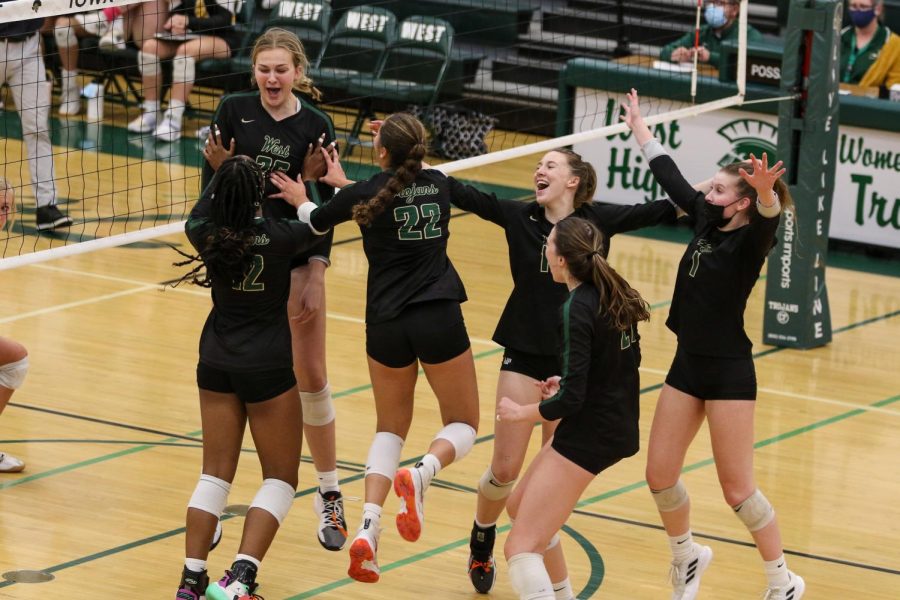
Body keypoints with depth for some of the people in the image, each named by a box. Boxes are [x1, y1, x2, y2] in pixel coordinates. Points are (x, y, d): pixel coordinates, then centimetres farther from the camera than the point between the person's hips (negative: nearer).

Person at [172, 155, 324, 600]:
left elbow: (200, 215, 17)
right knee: (280, 478, 5)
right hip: (267, 367, -4)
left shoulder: (206, 235, -8)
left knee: (214, 474, 11)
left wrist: (223, 171, 28)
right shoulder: (277, 236, -17)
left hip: (217, 363, 4)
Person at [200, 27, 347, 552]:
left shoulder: (316, 125, -6)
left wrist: (315, 277, -10)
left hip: (296, 261, -1)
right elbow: (209, 181, -1)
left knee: (312, 377, 1)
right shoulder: (234, 111, -4)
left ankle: (329, 493, 14)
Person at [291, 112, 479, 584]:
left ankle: (367, 530, -3)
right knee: (462, 427, 14)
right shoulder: (438, 185, 3)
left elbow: (317, 221, 15)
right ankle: (421, 473, -22)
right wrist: (344, 183, 29)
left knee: (391, 427, 18)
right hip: (440, 319, 0)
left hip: (387, 324, 0)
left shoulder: (366, 195, -5)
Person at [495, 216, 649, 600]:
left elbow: (571, 400, -23)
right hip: (620, 426, 9)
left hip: (588, 436, -9)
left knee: (521, 548, -10)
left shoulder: (576, 309, -20)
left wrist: (521, 413, -8)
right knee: (520, 506, 26)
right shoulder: (614, 295, 4)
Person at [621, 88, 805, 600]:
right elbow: (672, 178, 18)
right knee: (660, 475, 9)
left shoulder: (751, 240, -15)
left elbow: (767, 219, -39)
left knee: (738, 489, -3)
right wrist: (639, 127, 29)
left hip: (729, 372, -7)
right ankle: (688, 558, 33)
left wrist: (766, 195, -62)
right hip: (688, 365, 7)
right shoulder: (708, 221, 4)